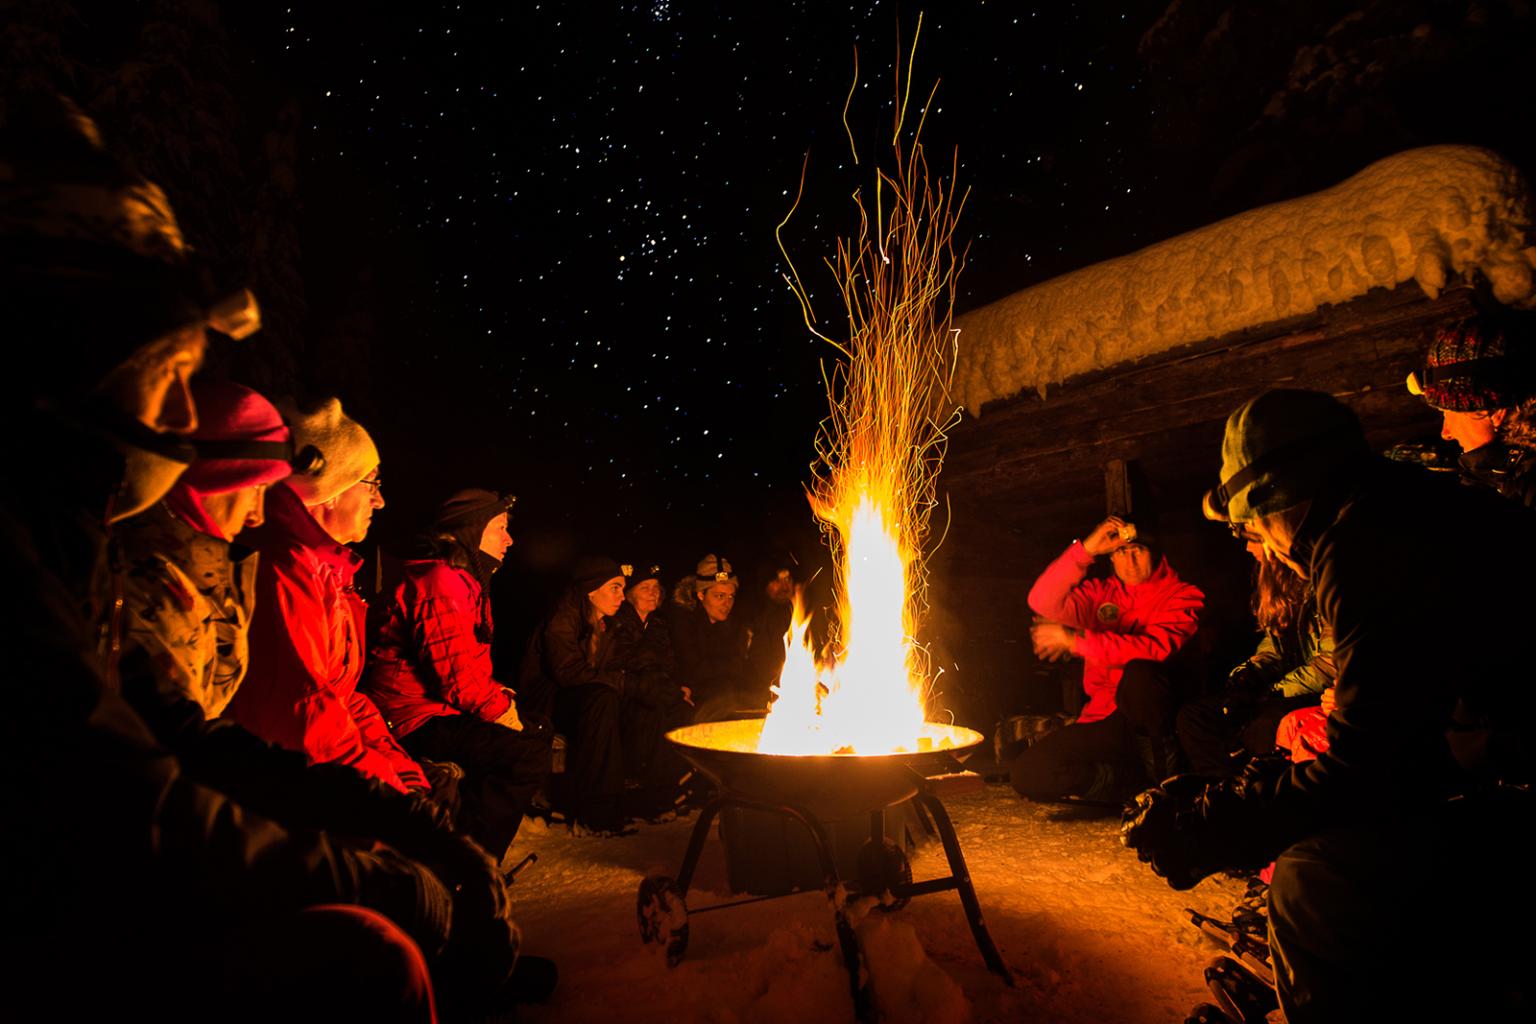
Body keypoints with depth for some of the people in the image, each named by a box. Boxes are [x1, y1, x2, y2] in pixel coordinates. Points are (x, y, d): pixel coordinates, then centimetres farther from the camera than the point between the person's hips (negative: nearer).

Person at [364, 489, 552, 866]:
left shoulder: (466, 581, 18)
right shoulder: (442, 583, -17)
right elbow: (456, 673, -24)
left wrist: (498, 694, 9)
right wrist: (501, 707, -13)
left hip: (442, 708, 11)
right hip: (420, 718, -11)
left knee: (538, 731, 13)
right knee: (528, 754, -21)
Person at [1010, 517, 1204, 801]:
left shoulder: (1182, 595, 2)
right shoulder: (1100, 593, 12)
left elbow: (1157, 648, -18)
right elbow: (1042, 603, -7)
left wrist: (1075, 640, -18)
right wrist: (1085, 549, -13)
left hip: (1155, 714, -3)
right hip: (1106, 720, 4)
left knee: (1138, 673, -38)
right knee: (1027, 773, -15)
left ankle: (1165, 764, -12)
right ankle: (1135, 776, -1)